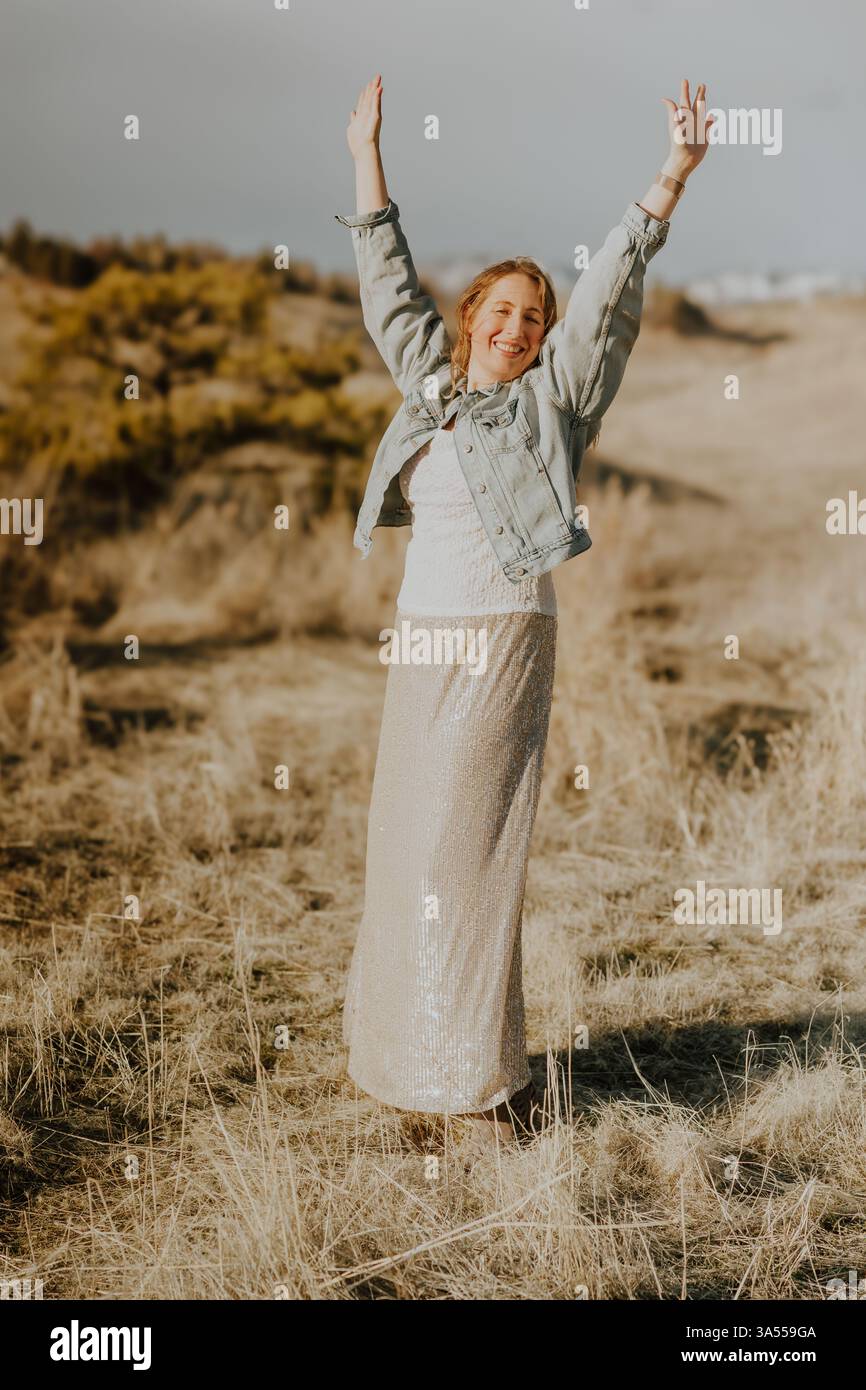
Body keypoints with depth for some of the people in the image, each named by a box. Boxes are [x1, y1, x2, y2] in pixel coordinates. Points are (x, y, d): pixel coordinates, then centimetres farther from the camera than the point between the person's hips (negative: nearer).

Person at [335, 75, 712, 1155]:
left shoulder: (552, 396, 2)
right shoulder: (431, 385, 14)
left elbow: (611, 289, -7)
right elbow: (388, 286, 22)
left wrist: (673, 174, -14)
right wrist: (367, 157, 26)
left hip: (500, 647, -6)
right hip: (418, 648, 6)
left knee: (464, 849, -6)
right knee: (403, 842, 11)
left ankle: (485, 1080, 4)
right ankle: (397, 1039, 28)